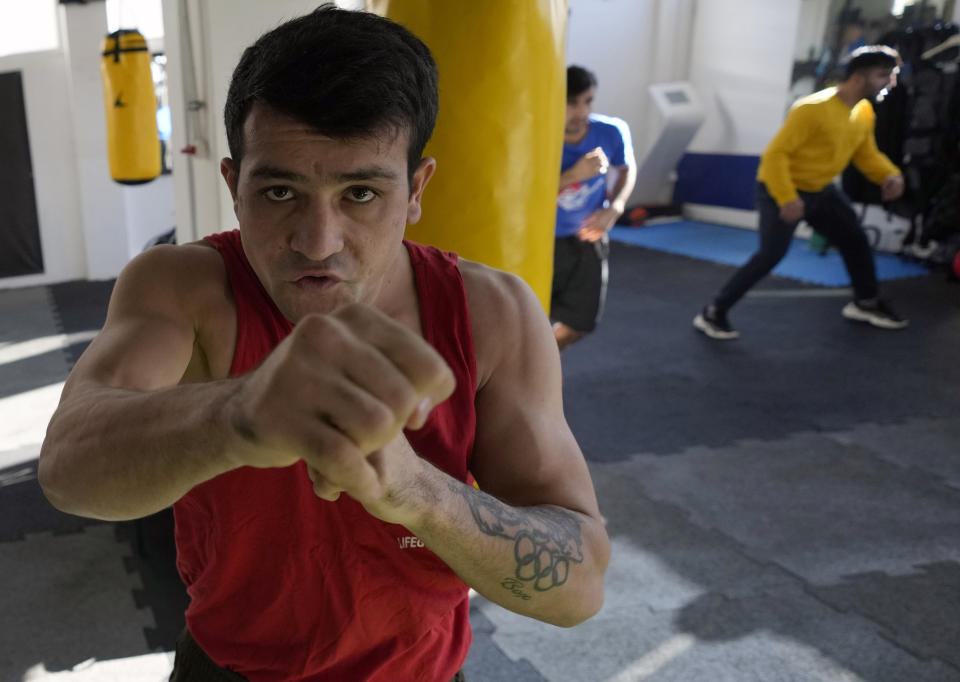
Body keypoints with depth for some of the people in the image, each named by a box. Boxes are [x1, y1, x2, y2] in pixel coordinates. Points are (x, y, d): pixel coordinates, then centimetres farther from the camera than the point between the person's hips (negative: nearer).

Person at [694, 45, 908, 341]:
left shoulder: (864, 112, 1)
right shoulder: (813, 109, -27)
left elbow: (867, 153, 13)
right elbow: (775, 153, -27)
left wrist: (889, 175, -8)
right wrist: (787, 198, -34)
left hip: (820, 190, 9)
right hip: (781, 189, -9)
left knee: (856, 241, 15)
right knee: (770, 255, -19)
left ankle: (865, 303, 38)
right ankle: (713, 313, -11)